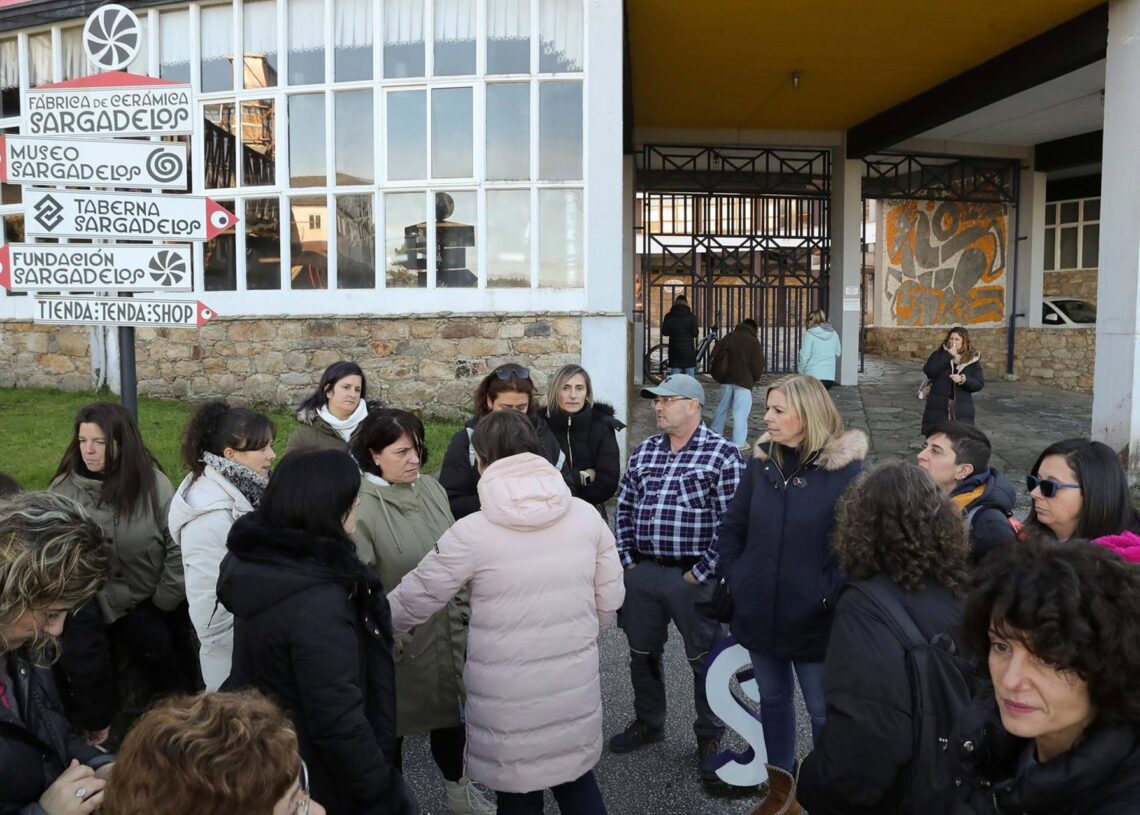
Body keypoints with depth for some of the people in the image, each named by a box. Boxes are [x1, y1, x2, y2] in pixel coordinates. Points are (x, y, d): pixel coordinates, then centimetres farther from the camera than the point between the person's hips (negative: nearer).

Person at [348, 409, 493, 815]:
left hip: (444, 629, 6)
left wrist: (463, 611, 13)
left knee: (448, 709, 23)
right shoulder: (360, 506, -21)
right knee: (392, 721, 14)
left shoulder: (431, 487, -1)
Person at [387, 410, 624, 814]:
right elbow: (609, 599, 2)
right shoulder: (586, 515, -6)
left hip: (508, 693, -3)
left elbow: (413, 599, -5)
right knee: (576, 777, 24)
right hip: (577, 681, 4)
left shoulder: (472, 532, -15)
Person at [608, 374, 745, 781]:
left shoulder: (723, 454, -10)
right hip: (641, 572, 6)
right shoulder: (644, 451, 8)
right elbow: (624, 508, 12)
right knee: (642, 653, 18)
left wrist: (700, 573, -14)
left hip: (693, 577, -5)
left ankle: (709, 736, 29)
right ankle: (648, 722, 39)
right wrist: (627, 560, 4)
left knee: (704, 660, 10)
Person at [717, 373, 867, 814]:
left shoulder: (844, 468, -14)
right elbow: (732, 527, 8)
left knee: (823, 712, 12)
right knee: (773, 701, 20)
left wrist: (829, 597, -16)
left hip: (813, 621, -4)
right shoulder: (761, 461, 0)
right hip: (759, 612, 5)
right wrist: (736, 580, 0)